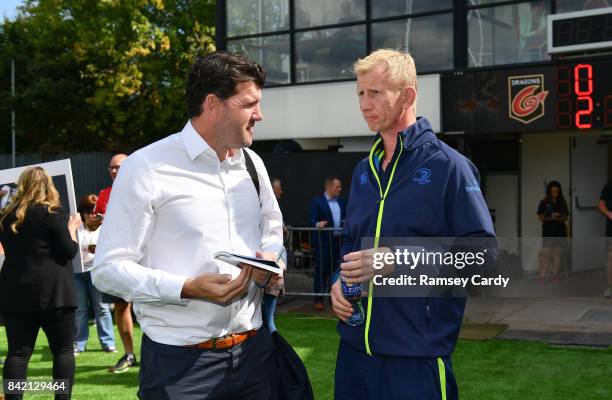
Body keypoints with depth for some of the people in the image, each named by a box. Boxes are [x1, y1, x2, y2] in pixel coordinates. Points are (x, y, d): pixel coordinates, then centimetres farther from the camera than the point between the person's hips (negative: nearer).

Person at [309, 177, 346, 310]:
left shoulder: (341, 201, 14)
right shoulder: (317, 202, -5)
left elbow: (346, 218, 13)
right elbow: (312, 219, -14)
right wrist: (317, 224, -34)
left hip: (338, 241, 6)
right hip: (323, 242, -6)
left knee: (335, 270, 10)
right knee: (321, 271, -3)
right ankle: (318, 300, 2)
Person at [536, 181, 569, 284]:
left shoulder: (562, 202, 9)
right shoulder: (544, 202, -1)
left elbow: (565, 215, 12)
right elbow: (540, 217, -2)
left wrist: (561, 218, -10)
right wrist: (550, 217, -18)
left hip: (560, 230, 4)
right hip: (548, 231, -4)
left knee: (558, 253, 5)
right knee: (546, 253, -9)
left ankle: (555, 275, 12)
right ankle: (542, 276, -9)